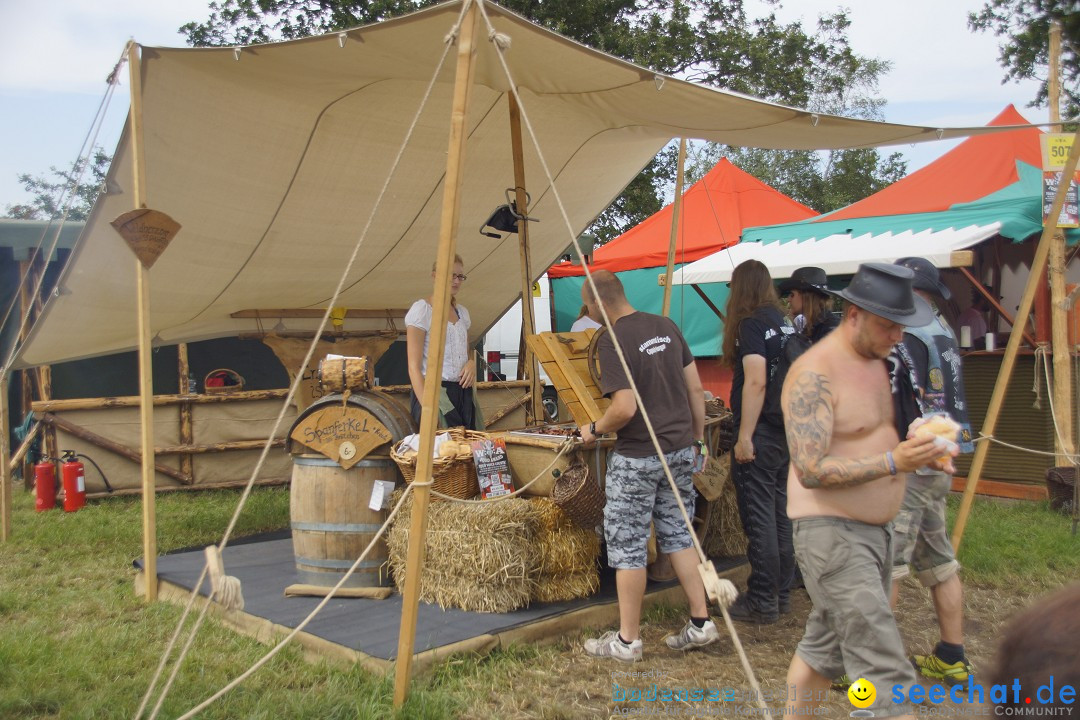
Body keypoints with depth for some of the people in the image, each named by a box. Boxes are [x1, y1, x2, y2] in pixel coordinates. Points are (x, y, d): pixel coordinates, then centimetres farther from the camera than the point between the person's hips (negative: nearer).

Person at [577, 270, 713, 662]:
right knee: (679, 535, 18)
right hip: (680, 451, 7)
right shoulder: (666, 327, 6)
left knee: (628, 546, 4)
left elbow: (625, 409, -23)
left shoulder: (612, 341, -17)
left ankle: (627, 640, 15)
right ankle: (701, 622, 23)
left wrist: (594, 430, -5)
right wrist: (698, 438, 18)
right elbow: (695, 388, 9)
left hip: (638, 457, -7)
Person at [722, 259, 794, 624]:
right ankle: (782, 593, 24)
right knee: (780, 512, 15)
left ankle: (763, 601, 6)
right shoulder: (785, 323, 13)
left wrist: (744, 437, -20)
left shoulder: (751, 324, -12)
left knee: (759, 518, -1)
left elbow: (756, 382, -21)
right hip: (787, 429, 9)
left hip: (761, 431, -9)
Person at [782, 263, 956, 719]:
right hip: (832, 532, -9)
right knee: (885, 673, -9)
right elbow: (812, 471, -25)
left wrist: (923, 446, 1)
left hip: (876, 528, 9)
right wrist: (894, 462, -31)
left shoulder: (883, 362, 9)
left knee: (824, 648, 21)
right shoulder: (814, 374, -19)